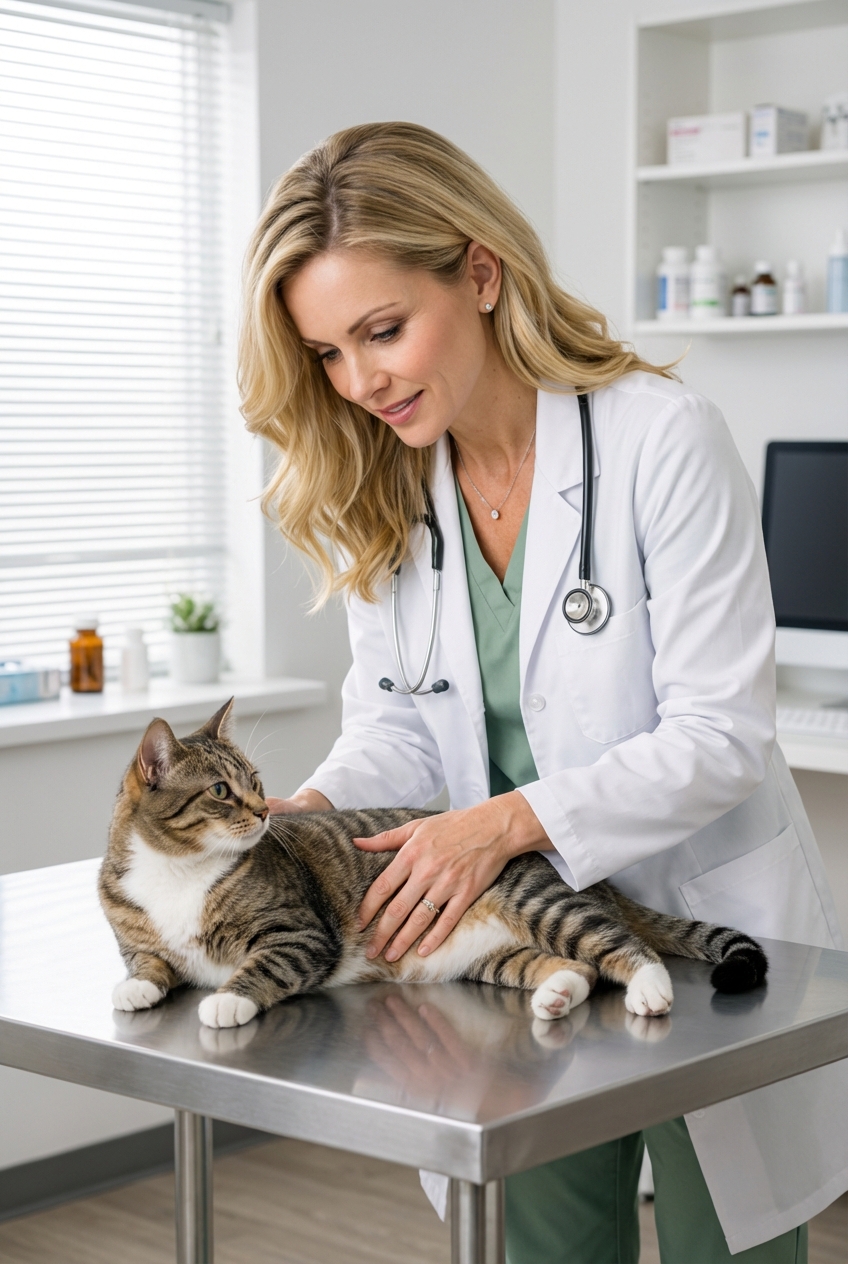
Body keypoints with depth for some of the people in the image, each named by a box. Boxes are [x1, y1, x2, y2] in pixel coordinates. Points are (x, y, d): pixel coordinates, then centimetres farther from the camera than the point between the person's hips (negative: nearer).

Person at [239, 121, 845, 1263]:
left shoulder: (662, 437, -18)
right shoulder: (377, 486, 0)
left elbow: (720, 735, -20)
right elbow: (396, 724, 2)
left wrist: (512, 818, -29)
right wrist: (312, 813, -18)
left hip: (705, 939, -4)